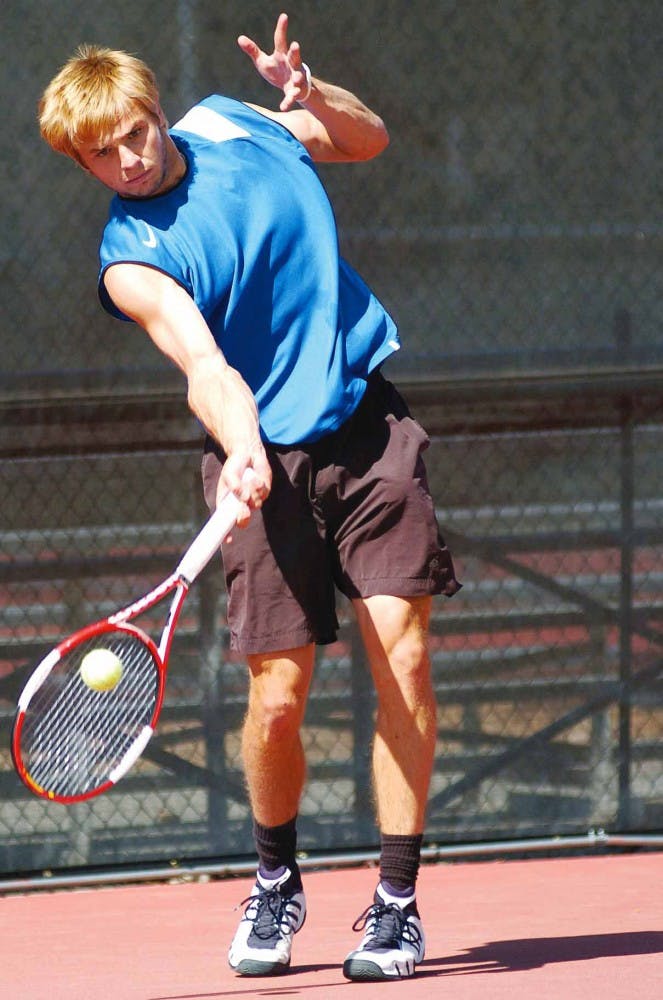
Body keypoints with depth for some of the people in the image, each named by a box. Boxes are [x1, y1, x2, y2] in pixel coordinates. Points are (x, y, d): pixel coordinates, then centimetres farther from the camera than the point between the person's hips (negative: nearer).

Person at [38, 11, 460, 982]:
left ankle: (397, 902, -2)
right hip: (267, 457, -3)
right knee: (278, 692, -4)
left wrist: (311, 95, -3)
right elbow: (205, 364, -27)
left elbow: (369, 137, 18)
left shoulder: (226, 121, 3)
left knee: (402, 654, -10)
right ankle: (276, 884, 24)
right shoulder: (134, 259, -12)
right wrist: (244, 453, -45)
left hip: (367, 420, 3)